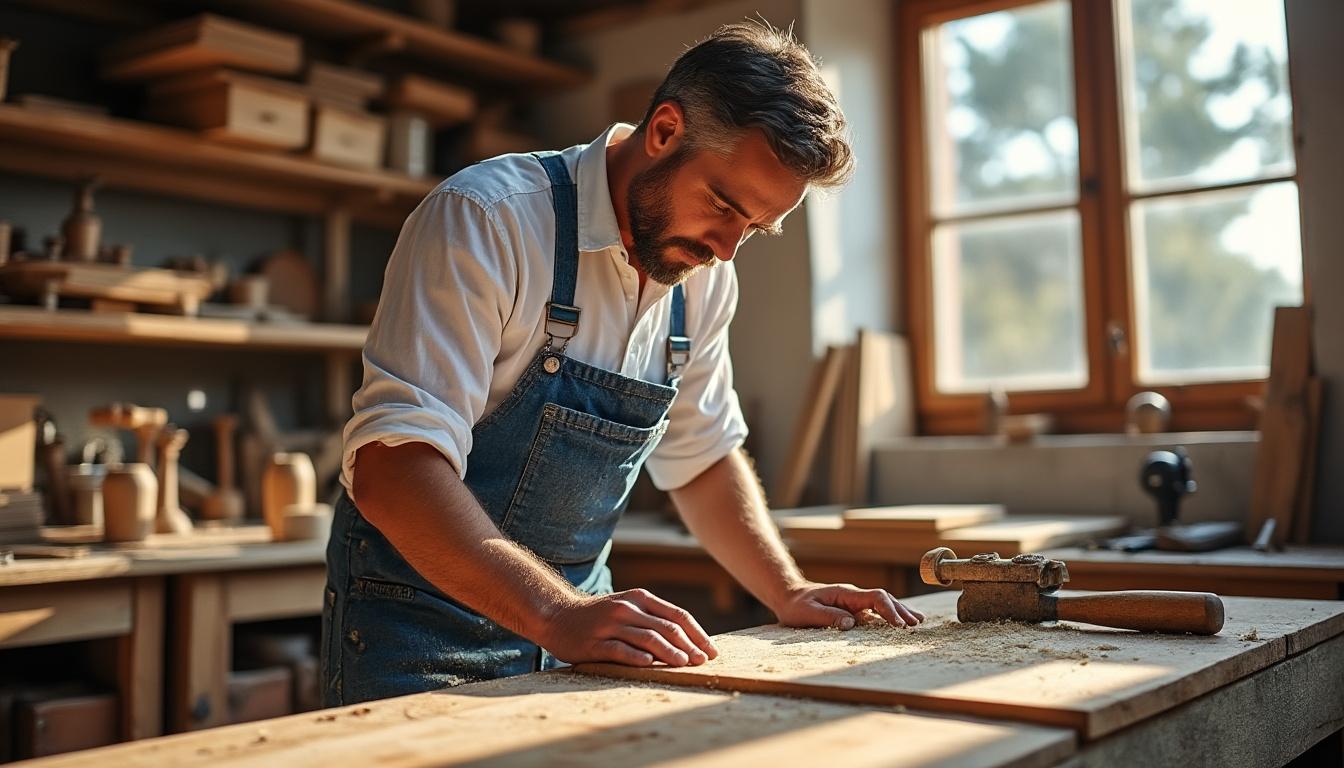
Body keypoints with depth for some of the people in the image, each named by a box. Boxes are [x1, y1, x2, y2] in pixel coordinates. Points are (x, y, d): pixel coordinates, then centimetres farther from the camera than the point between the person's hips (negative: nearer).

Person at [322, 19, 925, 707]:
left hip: (576, 617, 5)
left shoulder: (704, 276, 1)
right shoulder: (486, 219, -20)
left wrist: (789, 592, 0)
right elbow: (392, 467, -27)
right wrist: (557, 616, -36)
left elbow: (703, 459, 12)